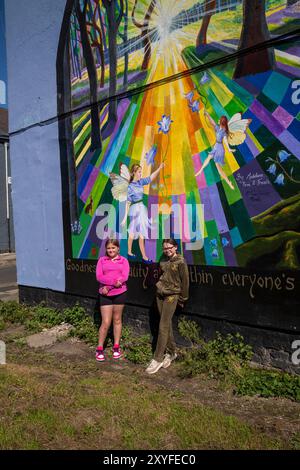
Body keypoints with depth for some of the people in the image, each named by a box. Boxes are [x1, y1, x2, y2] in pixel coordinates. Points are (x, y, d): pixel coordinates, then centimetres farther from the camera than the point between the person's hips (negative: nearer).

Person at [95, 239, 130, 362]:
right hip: (105, 295, -1)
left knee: (117, 320, 12)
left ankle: (116, 347, 24)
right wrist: (115, 281, -20)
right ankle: (99, 348, 15)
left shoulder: (123, 261, 2)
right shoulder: (102, 260, 3)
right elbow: (99, 277, -8)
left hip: (120, 293, 1)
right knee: (106, 322, -1)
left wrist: (108, 286, -16)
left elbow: (124, 277, -10)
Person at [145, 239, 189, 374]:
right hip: (160, 294, 6)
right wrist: (159, 287, 15)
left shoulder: (180, 262, -10)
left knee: (163, 327, -7)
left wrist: (182, 298, -1)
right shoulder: (164, 261, 7)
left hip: (171, 296, -6)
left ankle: (158, 359, -1)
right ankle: (171, 352, 25)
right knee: (167, 325, 11)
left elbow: (185, 282, -6)